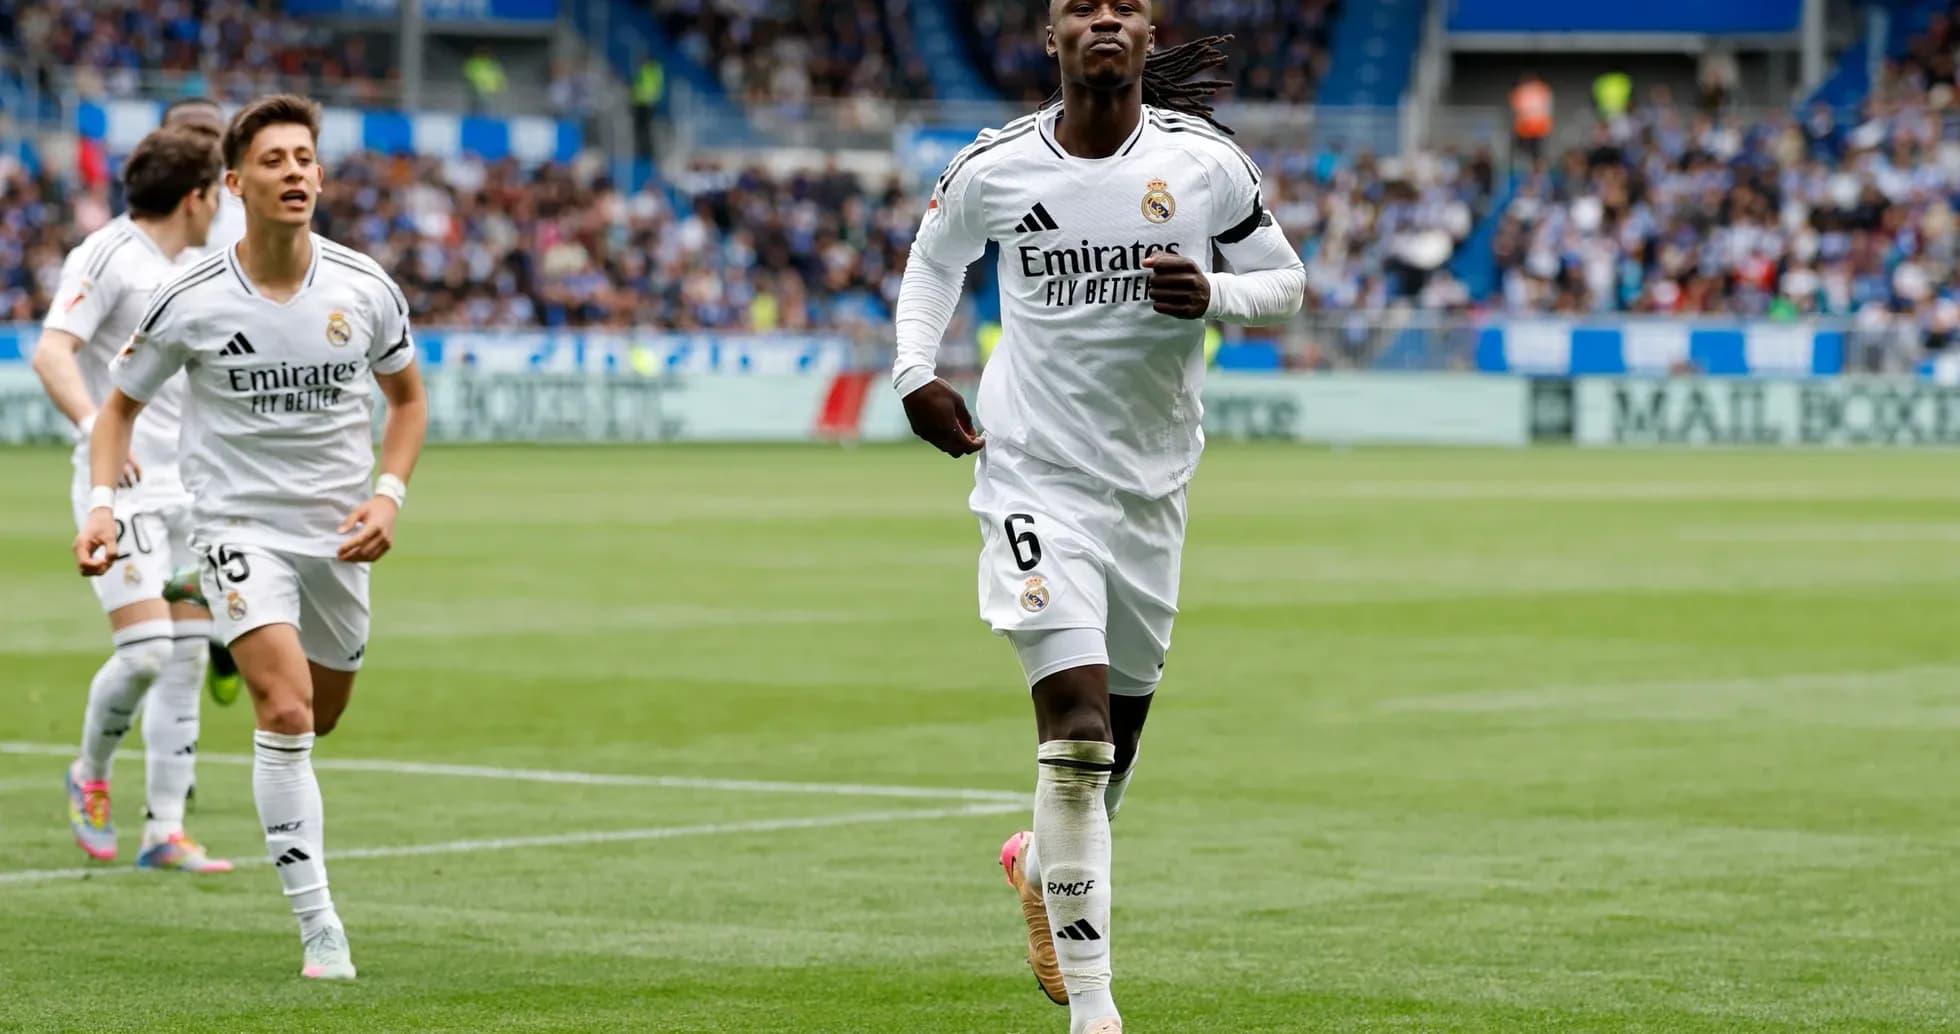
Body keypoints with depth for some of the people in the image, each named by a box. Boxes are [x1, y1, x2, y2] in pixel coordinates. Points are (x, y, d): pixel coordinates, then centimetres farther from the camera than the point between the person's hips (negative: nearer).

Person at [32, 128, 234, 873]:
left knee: (186, 658, 4)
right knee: (145, 650, -15)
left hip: (186, 486, 8)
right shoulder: (107, 256, -11)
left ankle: (165, 831, 7)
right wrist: (94, 426, -37)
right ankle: (90, 779, 11)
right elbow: (51, 353, -23)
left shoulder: (189, 272, 15)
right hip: (123, 486, -8)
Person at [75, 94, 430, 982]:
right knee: (286, 707, -21)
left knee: (322, 714, 16)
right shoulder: (190, 302, -12)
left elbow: (407, 398, 10)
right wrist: (101, 503, -12)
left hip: (336, 532, 4)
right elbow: (121, 405, 3)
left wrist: (390, 494, -5)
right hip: (238, 522, -3)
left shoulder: (366, 289, -7)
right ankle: (317, 925, -18)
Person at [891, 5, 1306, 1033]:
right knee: (1077, 716, -16)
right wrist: (915, 374, 1)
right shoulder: (993, 168, -5)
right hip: (1036, 474, -3)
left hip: (1152, 484, 3)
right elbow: (933, 258, 15)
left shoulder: (1208, 163, -5)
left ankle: (1041, 863, 50)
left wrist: (1212, 295, -15)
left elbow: (1286, 281, 6)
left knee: (1120, 724, 14)